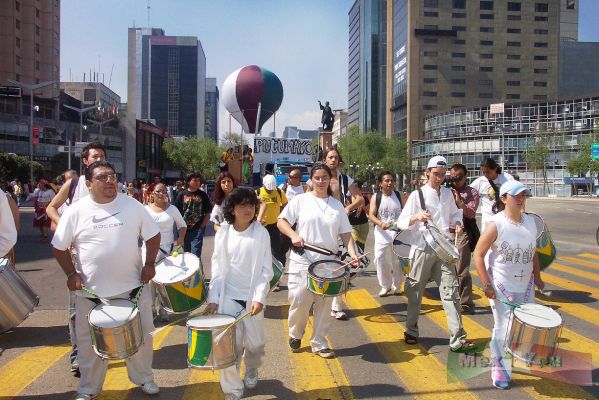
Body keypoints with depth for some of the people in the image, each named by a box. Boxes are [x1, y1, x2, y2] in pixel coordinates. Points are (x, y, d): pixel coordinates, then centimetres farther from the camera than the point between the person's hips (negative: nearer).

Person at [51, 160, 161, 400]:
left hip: (133, 287, 1)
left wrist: (149, 263, -4)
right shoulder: (76, 211, -5)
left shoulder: (132, 206, -2)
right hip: (91, 291, -1)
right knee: (90, 343, 12)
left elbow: (153, 236, 5)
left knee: (141, 336, 14)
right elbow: (60, 247, 3)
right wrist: (71, 274, -6)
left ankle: (144, 379, 36)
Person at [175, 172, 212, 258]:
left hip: (197, 229, -2)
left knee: (195, 255, -6)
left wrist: (202, 226, -6)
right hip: (184, 229, 2)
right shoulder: (182, 194, 2)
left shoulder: (203, 195, 2)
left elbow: (207, 213, 3)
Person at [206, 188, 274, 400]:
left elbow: (266, 270, -5)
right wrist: (213, 298, -3)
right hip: (228, 297, 0)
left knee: (255, 344, 9)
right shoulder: (223, 233, -1)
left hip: (253, 298, 0)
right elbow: (217, 268, 3)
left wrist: (259, 297, -14)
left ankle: (251, 371, 41)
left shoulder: (261, 233, -6)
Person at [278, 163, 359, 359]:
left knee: (323, 304, 8)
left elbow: (345, 233, 7)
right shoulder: (300, 200, 1)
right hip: (302, 262, -2)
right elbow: (281, 221, 2)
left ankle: (319, 343, 23)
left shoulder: (337, 205, 9)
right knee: (299, 301, -1)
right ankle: (295, 334, 27)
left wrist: (353, 254, -8)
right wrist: (293, 235, -16)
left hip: (328, 263, 3)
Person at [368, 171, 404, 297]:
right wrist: (381, 223, -25)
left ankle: (397, 286, 22)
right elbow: (371, 215, -8)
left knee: (397, 261, 6)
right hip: (382, 234, -1)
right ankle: (385, 286, 16)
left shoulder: (398, 195, 3)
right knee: (381, 260, -1)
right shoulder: (376, 197, -3)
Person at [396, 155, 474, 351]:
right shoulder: (417, 195, -3)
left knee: (450, 291, -1)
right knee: (415, 292, 6)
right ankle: (411, 331, 24)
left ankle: (457, 339, 3)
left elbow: (455, 213, 25)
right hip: (422, 250, -3)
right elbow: (401, 222, -6)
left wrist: (457, 223, 2)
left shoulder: (448, 193, 10)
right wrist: (417, 216, -25)